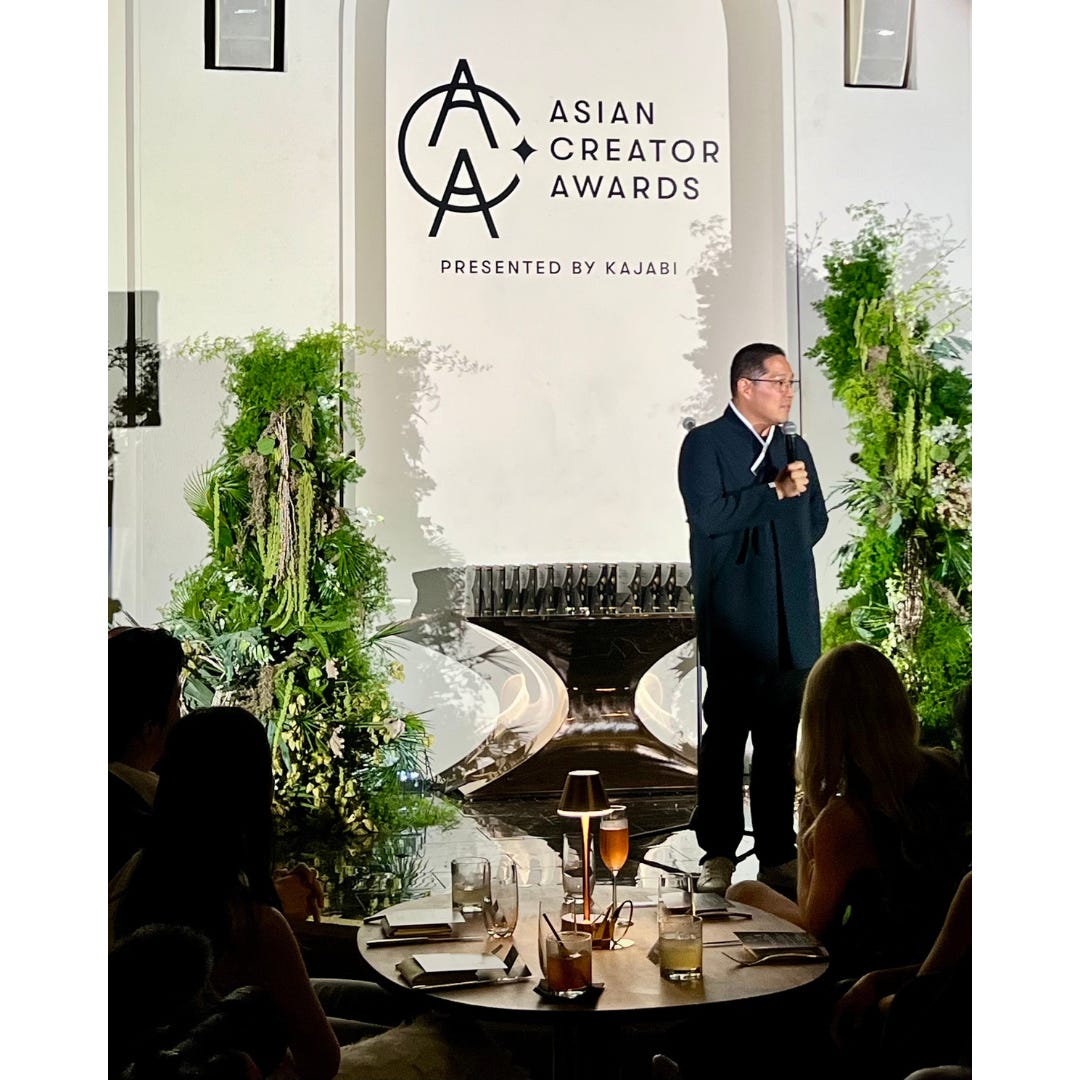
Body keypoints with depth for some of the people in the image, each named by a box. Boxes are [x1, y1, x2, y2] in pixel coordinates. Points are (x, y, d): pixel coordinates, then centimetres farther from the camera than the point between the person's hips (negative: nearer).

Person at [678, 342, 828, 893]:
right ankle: (718, 854, 8)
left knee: (782, 740, 8)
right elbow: (707, 514, -15)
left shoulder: (795, 448, 17)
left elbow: (816, 520, 23)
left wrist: (781, 558, 9)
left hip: (792, 623, 6)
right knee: (725, 738, 0)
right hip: (734, 623, -5)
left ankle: (777, 853, 14)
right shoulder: (705, 444, -2)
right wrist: (775, 493, -14)